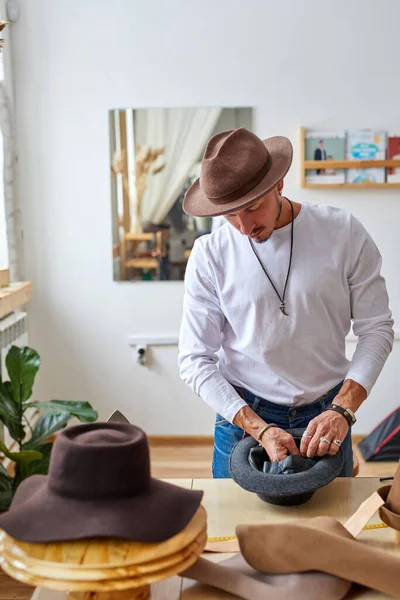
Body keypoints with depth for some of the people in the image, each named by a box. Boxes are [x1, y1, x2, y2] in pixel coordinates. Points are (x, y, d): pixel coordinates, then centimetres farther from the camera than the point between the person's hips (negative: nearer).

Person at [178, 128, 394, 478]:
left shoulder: (343, 232, -10)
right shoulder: (209, 255, -10)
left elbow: (376, 328, -6)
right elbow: (195, 360, -10)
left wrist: (342, 410, -19)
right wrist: (260, 430, -19)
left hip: (326, 418, 1)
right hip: (243, 418, 0)